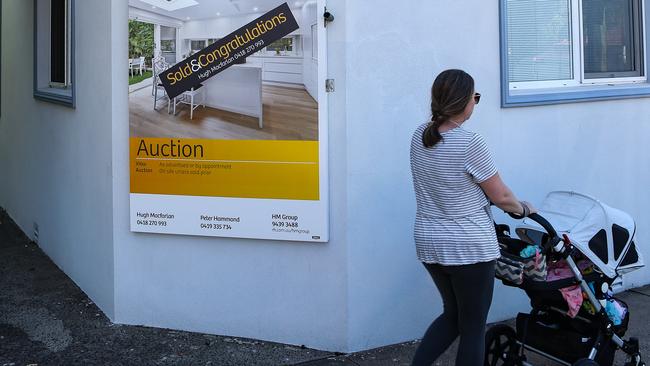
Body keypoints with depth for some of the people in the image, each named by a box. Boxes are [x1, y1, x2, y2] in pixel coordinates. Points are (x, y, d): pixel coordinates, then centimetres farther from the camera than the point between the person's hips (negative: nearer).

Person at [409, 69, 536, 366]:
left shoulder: (420, 136, 1)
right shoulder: (470, 144, -20)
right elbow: (500, 196, -11)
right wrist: (523, 208, 10)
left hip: (428, 243, 7)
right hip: (469, 248, -7)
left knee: (452, 315, 23)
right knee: (473, 327, 8)